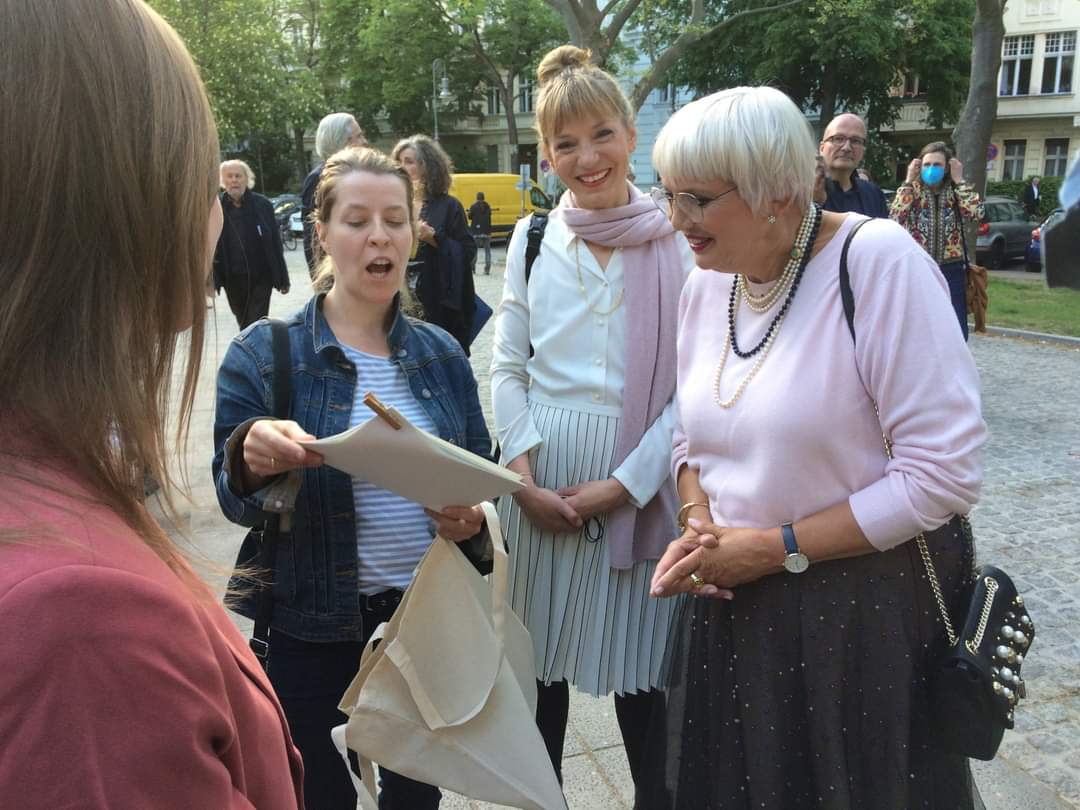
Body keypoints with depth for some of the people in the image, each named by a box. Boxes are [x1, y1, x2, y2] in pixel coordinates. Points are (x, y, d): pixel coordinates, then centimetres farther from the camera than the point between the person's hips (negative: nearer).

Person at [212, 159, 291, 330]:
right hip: (233, 279, 2)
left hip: (261, 277, -2)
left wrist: (282, 279, 0)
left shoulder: (263, 205, -4)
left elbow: (276, 244, -1)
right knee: (243, 322, 17)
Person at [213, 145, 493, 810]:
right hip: (308, 631, -3)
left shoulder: (443, 355, 3)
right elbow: (236, 500, -8)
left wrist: (469, 514, -13)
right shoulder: (263, 354, -7)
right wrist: (252, 460, -31)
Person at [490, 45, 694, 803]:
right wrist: (525, 477, -7)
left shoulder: (679, 243, -3)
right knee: (540, 661, 13)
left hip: (640, 481, -2)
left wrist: (624, 483, -13)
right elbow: (508, 368, 6)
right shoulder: (532, 240, 5)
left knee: (640, 667, 9)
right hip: (543, 481, 3)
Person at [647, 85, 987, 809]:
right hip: (736, 607, 6)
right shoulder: (705, 286, 2)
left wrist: (779, 547, -17)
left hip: (868, 610, -6)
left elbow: (946, 471, -21)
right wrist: (700, 525, -6)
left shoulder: (877, 260, -19)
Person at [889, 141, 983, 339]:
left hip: (951, 270, 1)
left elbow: (976, 213, -15)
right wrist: (908, 181, -12)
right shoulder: (913, 190, 1)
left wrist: (959, 181, -9)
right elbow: (896, 217, -17)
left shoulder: (955, 192, 4)